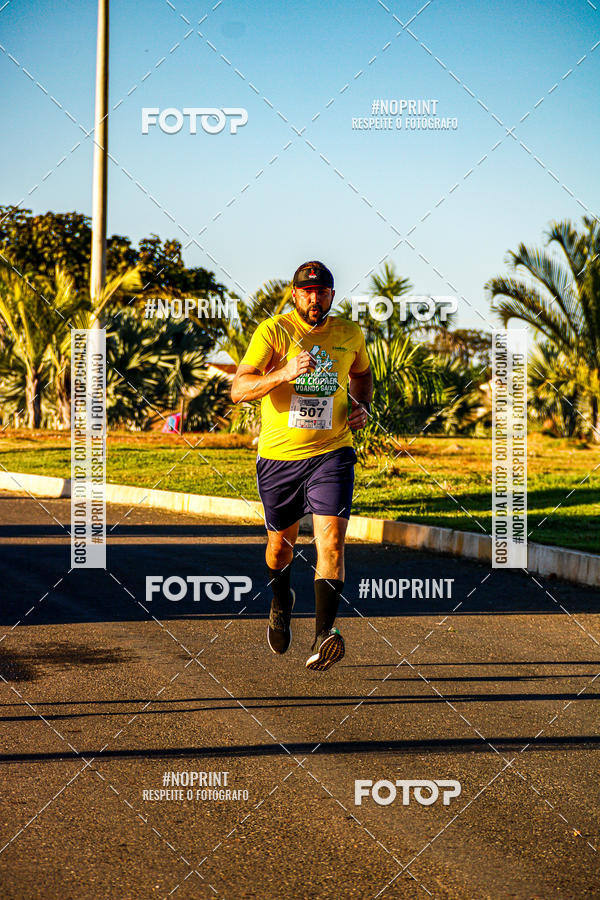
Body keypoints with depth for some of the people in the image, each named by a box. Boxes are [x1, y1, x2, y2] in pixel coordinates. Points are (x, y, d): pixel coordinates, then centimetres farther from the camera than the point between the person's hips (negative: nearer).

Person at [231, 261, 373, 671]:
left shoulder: (350, 334, 4)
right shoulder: (272, 332, -8)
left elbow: (362, 373, 27)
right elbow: (238, 390, -18)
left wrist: (363, 407, 7)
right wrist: (284, 373, -33)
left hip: (331, 453, 1)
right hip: (279, 455, -1)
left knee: (331, 536, -19)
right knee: (281, 544, 14)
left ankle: (325, 632, -25)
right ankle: (281, 599, 47)